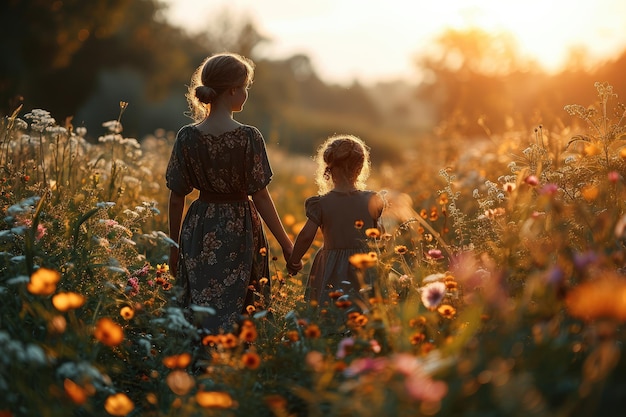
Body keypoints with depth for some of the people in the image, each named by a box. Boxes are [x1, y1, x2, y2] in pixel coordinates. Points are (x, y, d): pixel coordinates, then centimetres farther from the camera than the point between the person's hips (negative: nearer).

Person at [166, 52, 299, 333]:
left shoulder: (187, 136, -4)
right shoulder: (248, 137, -12)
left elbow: (176, 198, 0)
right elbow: (260, 196, -11)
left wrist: (174, 247, 12)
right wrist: (286, 243, -2)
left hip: (198, 232, 3)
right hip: (239, 235, -3)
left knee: (199, 311, 12)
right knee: (231, 316, 7)